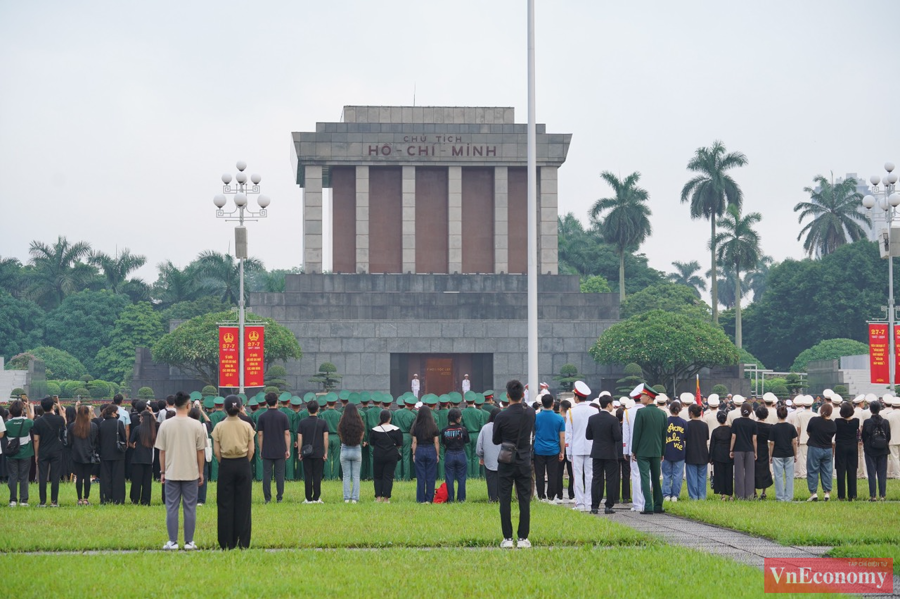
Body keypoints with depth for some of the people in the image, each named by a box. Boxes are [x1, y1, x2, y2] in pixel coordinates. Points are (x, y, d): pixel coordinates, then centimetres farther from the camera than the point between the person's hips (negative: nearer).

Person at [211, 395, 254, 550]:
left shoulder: (219, 427, -4)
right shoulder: (246, 426, -2)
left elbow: (216, 451, -3)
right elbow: (251, 451, -1)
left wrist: (223, 463, 9)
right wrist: (244, 463, 11)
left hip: (226, 465, 0)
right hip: (243, 465, 0)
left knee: (225, 504, 5)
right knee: (243, 504, 4)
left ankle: (227, 542, 5)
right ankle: (243, 542, 3)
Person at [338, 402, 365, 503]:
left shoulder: (342, 425, -9)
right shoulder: (360, 425, -8)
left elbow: (340, 437, 1)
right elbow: (361, 438, 2)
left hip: (345, 450, 0)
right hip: (357, 450, 0)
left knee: (346, 476, 7)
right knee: (356, 476, 6)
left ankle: (346, 498, 4)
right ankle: (355, 498, 3)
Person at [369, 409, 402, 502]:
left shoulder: (374, 430, -5)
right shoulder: (396, 430, -5)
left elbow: (371, 443, 4)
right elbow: (400, 444, 0)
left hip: (378, 455, 0)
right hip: (392, 455, 0)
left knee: (377, 476, 11)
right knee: (388, 477, 5)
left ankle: (378, 497, 4)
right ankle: (386, 498, 1)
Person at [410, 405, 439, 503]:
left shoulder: (416, 426, -4)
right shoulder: (434, 426, -4)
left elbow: (414, 442, -1)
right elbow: (436, 442, 0)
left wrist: (414, 454, 7)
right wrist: (437, 455, 7)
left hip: (419, 451, 0)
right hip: (431, 451, 0)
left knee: (420, 477, 5)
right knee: (430, 477, 6)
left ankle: (421, 499, 6)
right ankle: (429, 499, 6)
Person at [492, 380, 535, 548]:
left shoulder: (501, 417, -13)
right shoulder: (530, 413, -4)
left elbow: (495, 440, 0)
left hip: (506, 463, -2)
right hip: (524, 463, 2)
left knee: (505, 500, 3)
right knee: (524, 501, 5)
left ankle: (507, 539, 2)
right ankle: (523, 538, 5)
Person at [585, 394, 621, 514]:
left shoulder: (592, 419, 0)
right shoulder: (613, 420, -13)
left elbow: (588, 436, 5)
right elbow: (618, 437, -14)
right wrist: (619, 429, 5)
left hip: (596, 453, 4)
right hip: (610, 454, -4)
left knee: (596, 479, 6)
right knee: (611, 480, 3)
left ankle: (594, 506, 4)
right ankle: (609, 506, 1)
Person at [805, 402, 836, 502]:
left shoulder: (813, 420, -13)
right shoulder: (833, 424, -5)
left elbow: (808, 432, 0)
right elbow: (833, 440, 3)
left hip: (814, 448, -3)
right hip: (828, 449, 3)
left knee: (813, 471, 4)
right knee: (826, 471, 11)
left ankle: (813, 493, 2)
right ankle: (827, 492, 10)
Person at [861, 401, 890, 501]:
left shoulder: (867, 422, -11)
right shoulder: (886, 422, -4)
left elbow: (863, 437, -5)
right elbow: (889, 437, 3)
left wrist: (864, 444, 15)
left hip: (870, 451, -2)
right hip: (883, 451, 2)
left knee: (872, 474, 3)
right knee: (882, 473, 7)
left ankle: (872, 496, 0)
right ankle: (882, 495, 6)